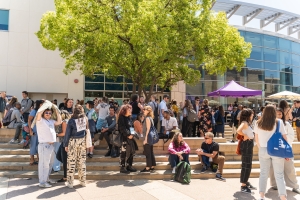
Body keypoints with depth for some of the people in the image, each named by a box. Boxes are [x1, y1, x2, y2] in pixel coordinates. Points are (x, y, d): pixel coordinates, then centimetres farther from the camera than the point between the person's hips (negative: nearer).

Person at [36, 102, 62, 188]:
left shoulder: (51, 121, 15)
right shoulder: (40, 120, -5)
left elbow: (59, 122, 11)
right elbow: (39, 112, -22)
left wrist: (57, 111, 9)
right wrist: (46, 104, -13)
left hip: (51, 145, 8)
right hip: (44, 145, -8)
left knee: (50, 163, 17)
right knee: (44, 164, -5)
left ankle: (46, 178, 31)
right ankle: (42, 182, 2)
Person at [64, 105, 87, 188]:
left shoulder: (71, 120, -7)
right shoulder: (85, 118, 2)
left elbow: (67, 133, -5)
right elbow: (87, 129, 2)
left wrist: (66, 144, 2)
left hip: (73, 141, -3)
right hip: (82, 141, 3)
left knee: (71, 161, 4)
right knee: (82, 161, 10)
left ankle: (70, 182, 10)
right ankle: (83, 181, 17)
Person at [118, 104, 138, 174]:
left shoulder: (129, 118, 18)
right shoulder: (121, 118, -8)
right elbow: (122, 128, -16)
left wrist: (132, 134, 3)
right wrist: (128, 135, -14)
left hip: (130, 137, 9)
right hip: (124, 137, -9)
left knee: (132, 151, 10)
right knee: (124, 152, -7)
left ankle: (129, 166, 21)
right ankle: (122, 167, 2)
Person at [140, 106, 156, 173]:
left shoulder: (147, 118, -13)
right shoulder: (150, 118, 14)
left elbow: (148, 129, -17)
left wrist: (145, 139, -18)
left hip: (148, 138, -9)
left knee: (147, 153, -4)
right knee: (151, 152, 11)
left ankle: (148, 168, 1)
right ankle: (152, 167, 17)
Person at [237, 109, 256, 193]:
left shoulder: (247, 123, 14)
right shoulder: (244, 123, -15)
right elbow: (238, 131, -33)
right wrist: (245, 136, -19)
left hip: (249, 144, 10)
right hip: (246, 144, -10)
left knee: (248, 165, 18)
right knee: (246, 165, -5)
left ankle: (246, 182, 31)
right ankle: (243, 186, 3)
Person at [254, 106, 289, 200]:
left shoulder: (258, 123, -1)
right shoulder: (279, 122, -8)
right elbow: (284, 138, -5)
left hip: (263, 151, 2)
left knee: (263, 173, 11)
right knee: (279, 175, 6)